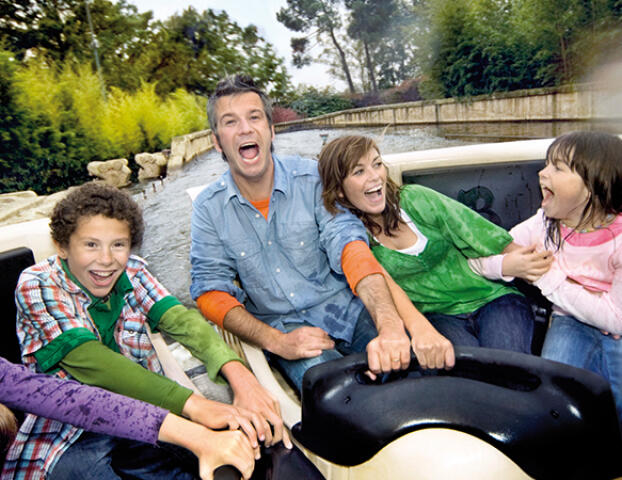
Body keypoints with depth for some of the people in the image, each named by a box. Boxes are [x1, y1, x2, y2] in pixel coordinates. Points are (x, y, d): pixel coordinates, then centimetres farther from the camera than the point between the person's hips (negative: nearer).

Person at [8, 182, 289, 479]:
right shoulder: (37, 285, -13)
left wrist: (236, 371, -39)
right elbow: (90, 362, -28)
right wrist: (193, 405, -40)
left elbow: (179, 319, -18)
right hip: (71, 438, -2)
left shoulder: (132, 271, -2)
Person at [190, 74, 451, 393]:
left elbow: (348, 244, -17)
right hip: (284, 328, 0)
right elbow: (211, 291, -3)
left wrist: (390, 325, -35)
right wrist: (276, 341, -19)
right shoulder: (208, 208, 0)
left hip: (348, 307, 1)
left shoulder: (312, 179, -4)